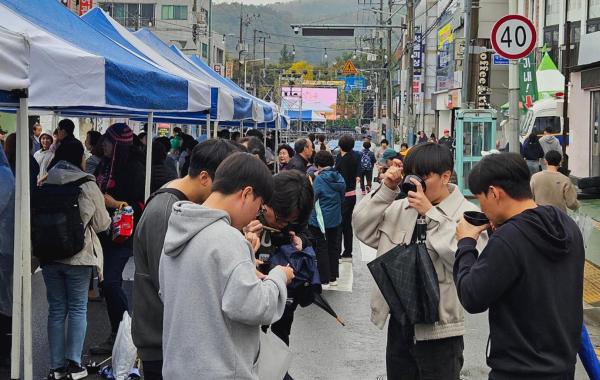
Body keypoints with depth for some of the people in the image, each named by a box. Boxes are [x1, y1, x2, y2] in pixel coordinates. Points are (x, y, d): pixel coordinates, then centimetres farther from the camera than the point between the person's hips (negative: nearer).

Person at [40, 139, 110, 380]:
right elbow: (101, 224, -4)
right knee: (78, 309, 8)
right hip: (78, 255, -3)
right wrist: (109, 219, 18)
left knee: (56, 310, 10)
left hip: (49, 255, 3)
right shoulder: (87, 185, -10)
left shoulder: (45, 184, -1)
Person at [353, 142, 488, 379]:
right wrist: (386, 190, -5)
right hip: (398, 323, 6)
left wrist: (430, 213, -22)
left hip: (438, 329, -6)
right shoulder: (401, 208, 8)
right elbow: (364, 231, 4)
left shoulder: (467, 214, -11)